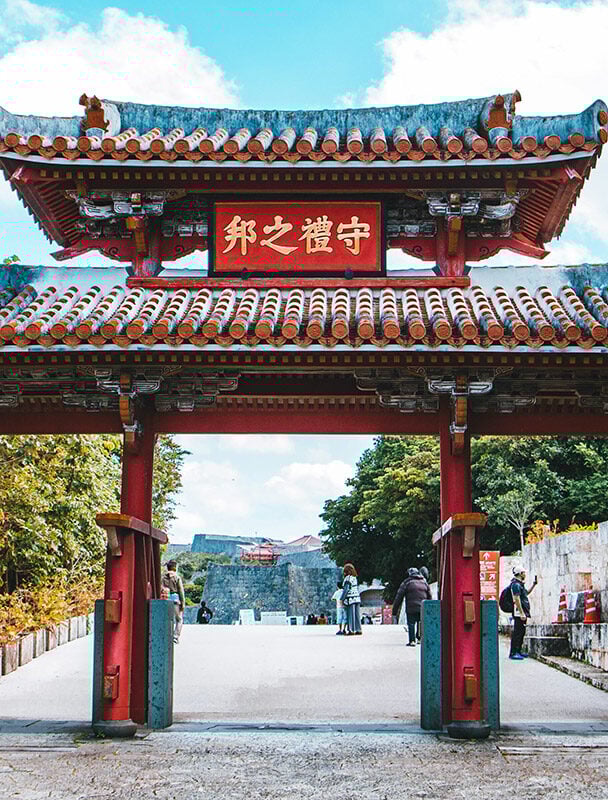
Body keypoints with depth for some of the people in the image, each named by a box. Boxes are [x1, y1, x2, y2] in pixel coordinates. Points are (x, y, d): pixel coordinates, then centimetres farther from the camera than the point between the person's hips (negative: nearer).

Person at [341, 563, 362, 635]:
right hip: (357, 598, 7)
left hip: (351, 599, -7)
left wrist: (342, 599, -9)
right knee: (357, 615, 7)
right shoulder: (355, 578, 13)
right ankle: (358, 630, 8)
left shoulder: (348, 578, -11)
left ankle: (351, 630, -7)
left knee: (351, 615, -6)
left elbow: (346, 589, -15)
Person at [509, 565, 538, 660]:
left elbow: (526, 593, 36)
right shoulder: (516, 584, -15)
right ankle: (513, 653, -9)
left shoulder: (520, 584, 18)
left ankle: (518, 651, 23)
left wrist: (534, 584, 28)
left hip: (523, 613, 11)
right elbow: (517, 599, -21)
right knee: (517, 632, -10)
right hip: (519, 613, -11)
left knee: (521, 632, 15)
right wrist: (522, 613, -24)